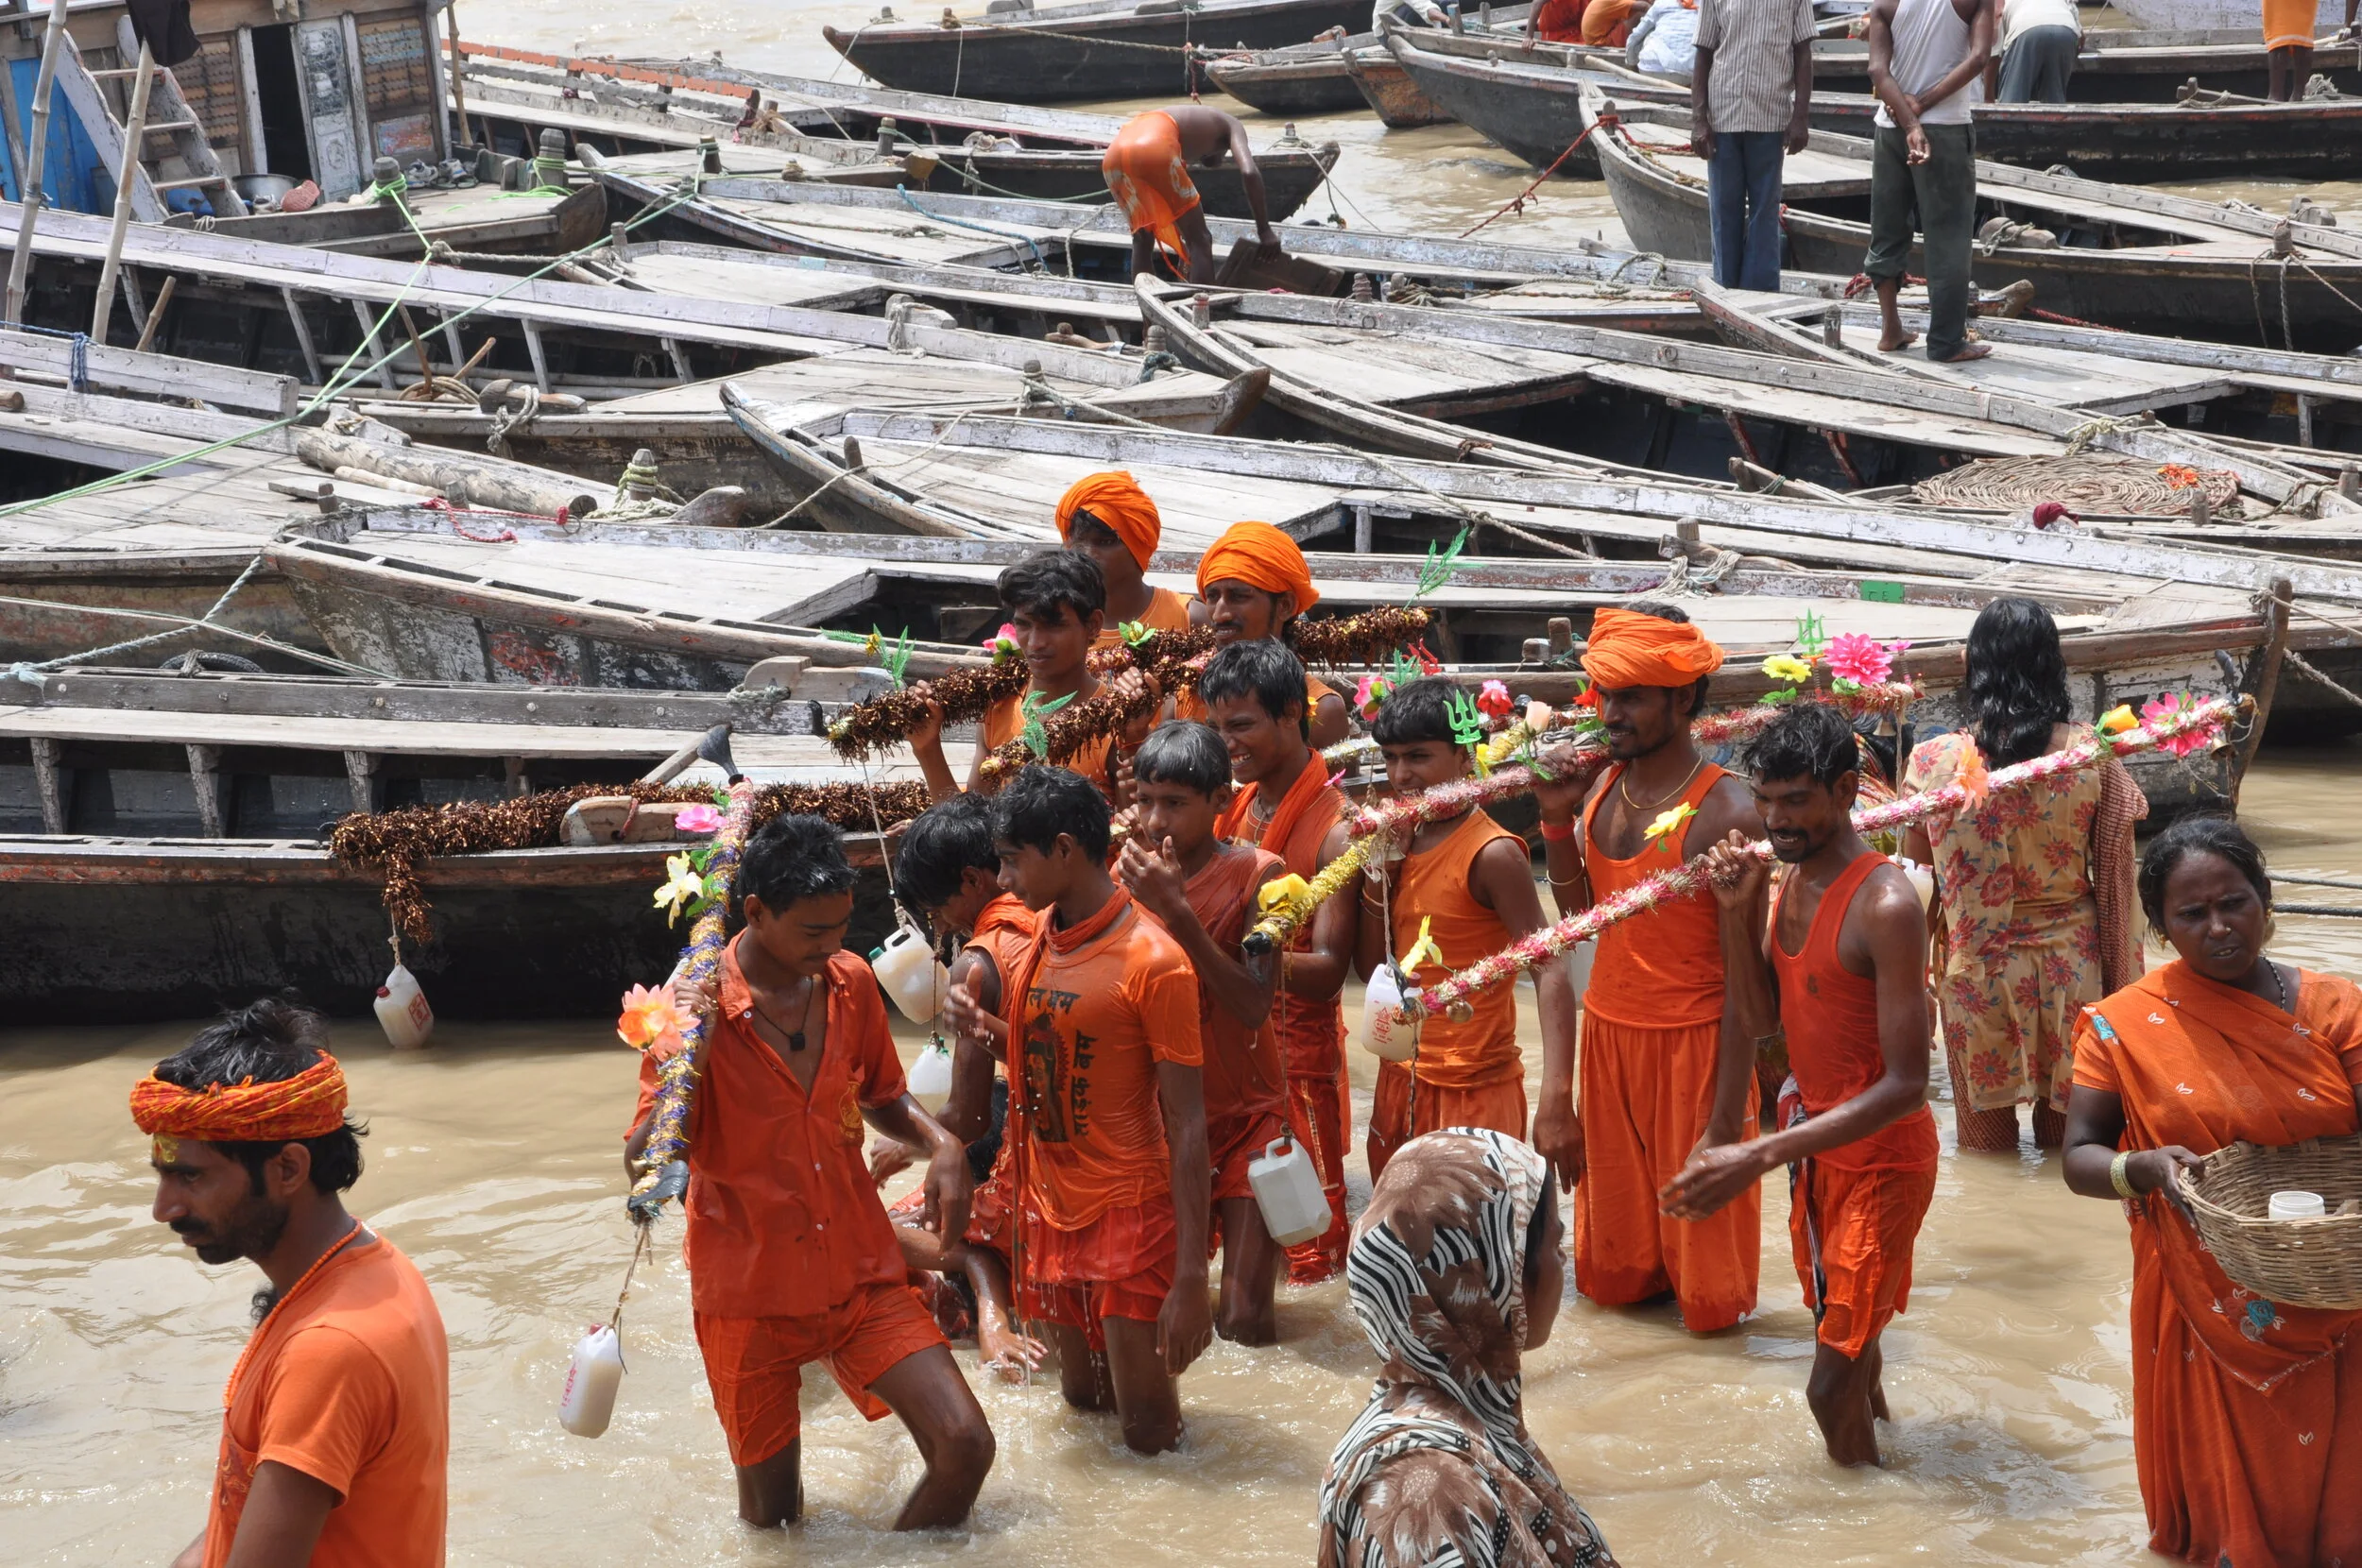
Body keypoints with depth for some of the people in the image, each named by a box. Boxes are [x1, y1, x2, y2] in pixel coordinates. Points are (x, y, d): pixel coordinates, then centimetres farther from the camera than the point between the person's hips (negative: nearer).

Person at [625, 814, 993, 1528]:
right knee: (771, 1518, 8)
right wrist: (686, 1064, -33)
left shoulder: (851, 982, -2)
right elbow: (642, 1167, -17)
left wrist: (942, 1143, -5)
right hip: (750, 1289, -3)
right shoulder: (697, 1009, -15)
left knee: (965, 1446, -10)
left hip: (859, 1273, 3)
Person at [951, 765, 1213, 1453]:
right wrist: (982, 1023, -6)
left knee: (1149, 1432, 0)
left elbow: (1187, 1126, -19)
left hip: (1130, 1211, -7)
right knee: (1081, 1395, 16)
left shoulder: (1153, 962, -19)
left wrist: (1191, 1278, -22)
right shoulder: (1036, 937, 4)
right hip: (1051, 1204, 7)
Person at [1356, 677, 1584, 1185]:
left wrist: (1556, 1105, -32)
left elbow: (1550, 975, -22)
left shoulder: (1492, 854, -15)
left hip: (1472, 1092, -7)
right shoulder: (1404, 845, 7)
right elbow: (1372, 967, 12)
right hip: (1400, 1083, 7)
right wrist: (1377, 874, -2)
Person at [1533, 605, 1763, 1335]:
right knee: (1611, 1274, 19)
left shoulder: (1725, 813, -19)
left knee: (1708, 1300, 10)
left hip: (1692, 1041, -6)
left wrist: (1726, 1118, -19)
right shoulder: (1600, 790, 2)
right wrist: (1557, 816, -3)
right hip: (1608, 1030, 6)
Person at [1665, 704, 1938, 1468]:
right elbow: (1760, 1019, 6)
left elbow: (1906, 1084, -30)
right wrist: (1736, 910, -10)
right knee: (1847, 1338, 24)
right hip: (1812, 1134, 8)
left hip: (1879, 1153, -8)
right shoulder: (1791, 880, 1)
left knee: (1833, 1383, -6)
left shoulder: (1884, 904, -26)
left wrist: (1761, 1156, -36)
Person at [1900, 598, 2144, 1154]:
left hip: (1978, 968, -1)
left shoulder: (1936, 761, -15)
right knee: (2066, 1130, 18)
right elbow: (2115, 877, -4)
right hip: (2070, 966, 1)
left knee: (1987, 1134, 16)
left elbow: (1916, 851, 3)